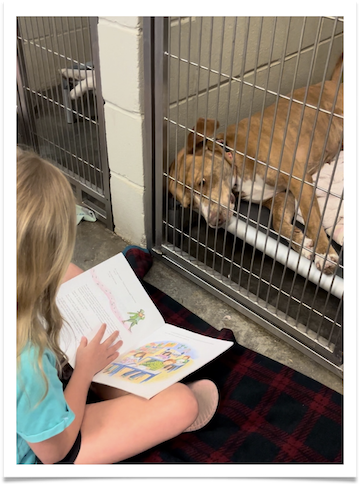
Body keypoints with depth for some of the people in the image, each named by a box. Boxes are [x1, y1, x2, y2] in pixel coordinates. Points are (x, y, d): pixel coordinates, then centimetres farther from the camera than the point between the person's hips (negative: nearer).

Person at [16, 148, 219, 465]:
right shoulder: (24, 360, -44)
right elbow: (54, 450, -23)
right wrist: (86, 368, -13)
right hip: (35, 458, -6)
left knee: (70, 273, 5)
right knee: (182, 403, -12)